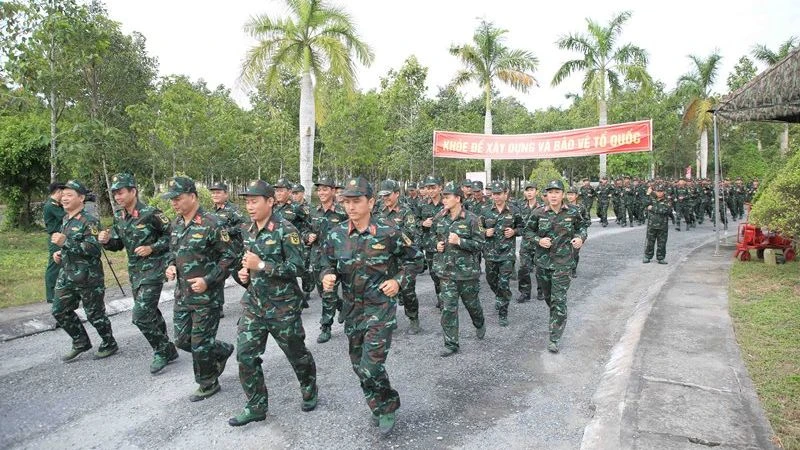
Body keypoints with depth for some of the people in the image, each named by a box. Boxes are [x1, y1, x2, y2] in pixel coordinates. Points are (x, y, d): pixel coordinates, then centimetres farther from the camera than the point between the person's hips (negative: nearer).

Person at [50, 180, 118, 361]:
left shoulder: (89, 221, -16)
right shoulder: (65, 219, 10)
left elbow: (93, 249, -25)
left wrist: (65, 242, -27)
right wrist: (59, 253, 9)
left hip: (88, 277, -8)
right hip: (67, 275, 9)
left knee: (95, 313, 3)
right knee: (59, 310, 12)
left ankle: (109, 344, 22)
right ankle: (81, 343, 28)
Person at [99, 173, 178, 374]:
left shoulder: (151, 213, -16)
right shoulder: (118, 216, 5)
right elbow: (118, 244, 13)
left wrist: (152, 248, -19)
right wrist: (107, 240, -7)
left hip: (153, 270, -8)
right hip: (134, 271, 8)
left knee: (140, 316, -11)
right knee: (150, 313, 15)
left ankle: (163, 351, 8)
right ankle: (167, 350, 29)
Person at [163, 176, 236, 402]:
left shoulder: (211, 224, -17)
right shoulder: (176, 224, 6)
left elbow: (229, 256, -14)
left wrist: (208, 280, -20)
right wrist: (170, 266, 1)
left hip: (207, 295, -7)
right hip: (182, 294, 8)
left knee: (201, 344, 2)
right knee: (182, 340, 13)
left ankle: (208, 384, 25)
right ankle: (223, 351, 36)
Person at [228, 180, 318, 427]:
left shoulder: (286, 230, -15)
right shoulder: (248, 231, 6)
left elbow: (297, 267, -19)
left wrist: (261, 265, -23)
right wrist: (244, 271, 0)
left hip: (282, 306, -6)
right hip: (253, 303, 6)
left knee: (296, 353, 11)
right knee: (245, 355, 3)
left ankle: (310, 391, 37)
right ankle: (256, 406, 20)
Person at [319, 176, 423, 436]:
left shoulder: (388, 233, -13)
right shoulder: (336, 235, -4)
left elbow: (414, 258, 0)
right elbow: (327, 263, 8)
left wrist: (399, 280, -12)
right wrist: (327, 276, -14)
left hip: (381, 307, -5)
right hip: (352, 308, 5)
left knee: (371, 366, -11)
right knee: (358, 364, 15)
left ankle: (388, 406, 18)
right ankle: (378, 405, 40)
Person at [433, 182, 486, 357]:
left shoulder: (471, 219, -12)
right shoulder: (440, 218, 4)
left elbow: (479, 244, -10)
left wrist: (459, 241, -22)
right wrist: (438, 245, -1)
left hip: (467, 270, -3)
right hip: (447, 270, 3)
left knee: (471, 302, 16)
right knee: (448, 308, 1)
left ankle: (480, 324, 48)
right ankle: (451, 344, 10)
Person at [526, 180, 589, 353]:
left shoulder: (572, 212, -5)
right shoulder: (539, 213, -5)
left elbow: (581, 226, 12)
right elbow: (528, 231, 6)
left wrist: (581, 238, -8)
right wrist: (539, 240, -12)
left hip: (563, 261, -2)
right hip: (543, 260, 2)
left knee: (559, 299, -9)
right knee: (548, 296, 17)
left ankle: (554, 339, -3)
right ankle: (557, 320, 47)